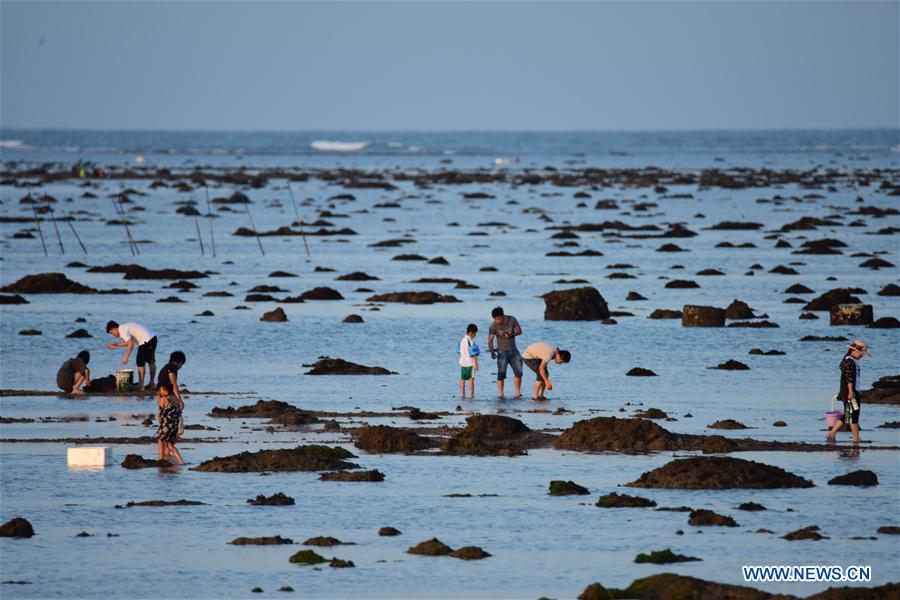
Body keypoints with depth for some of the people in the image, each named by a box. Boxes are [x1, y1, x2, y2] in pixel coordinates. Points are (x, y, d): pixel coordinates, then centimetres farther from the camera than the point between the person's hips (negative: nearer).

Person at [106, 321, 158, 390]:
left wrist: (126, 358, -17)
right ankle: (151, 383, 30)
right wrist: (115, 345, 28)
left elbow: (130, 344, -20)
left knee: (140, 363, -2)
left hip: (146, 341, -10)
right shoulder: (125, 327, 19)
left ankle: (141, 385, 2)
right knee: (151, 361, 20)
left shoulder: (122, 330, -11)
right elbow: (128, 342, 29)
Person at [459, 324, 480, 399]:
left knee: (462, 379, 10)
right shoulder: (471, 341, -15)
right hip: (470, 363, -6)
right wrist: (476, 363, -15)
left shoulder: (462, 340, 8)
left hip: (463, 362, 6)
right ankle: (472, 395, -1)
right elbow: (474, 353, -17)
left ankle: (462, 395, 12)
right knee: (471, 379, -1)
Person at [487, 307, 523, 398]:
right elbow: (490, 339, -13)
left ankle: (518, 392, 11)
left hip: (513, 350, 3)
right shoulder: (493, 325, -15)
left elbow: (519, 331, 1)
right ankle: (500, 393, -10)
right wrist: (492, 350, -31)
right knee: (501, 373, -13)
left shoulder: (512, 320, -8)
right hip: (502, 351, -3)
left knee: (518, 372, -1)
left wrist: (511, 334, -20)